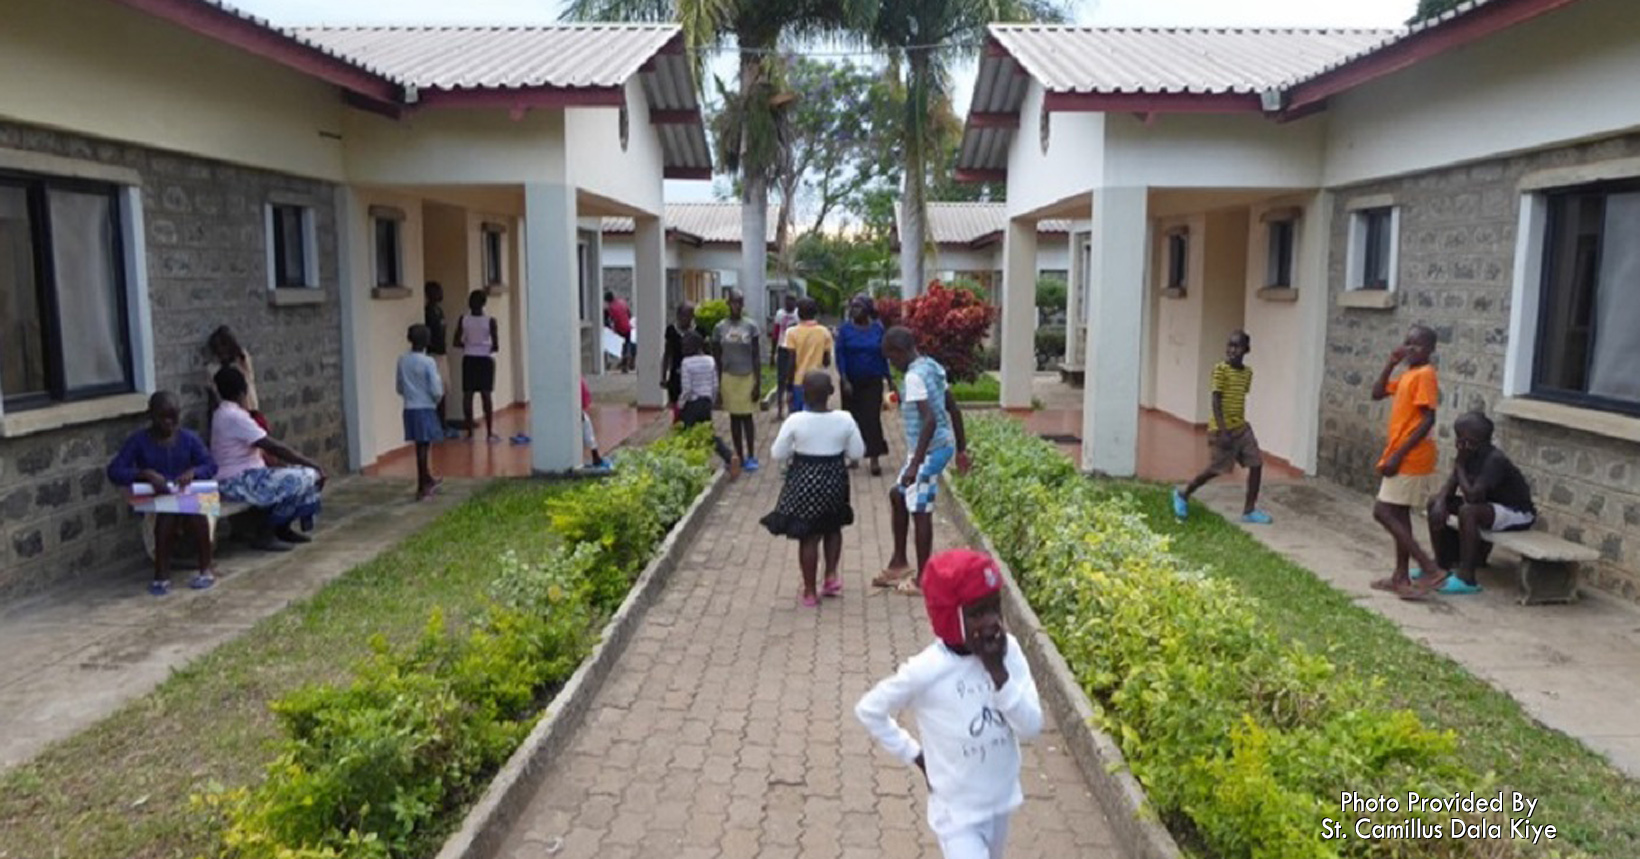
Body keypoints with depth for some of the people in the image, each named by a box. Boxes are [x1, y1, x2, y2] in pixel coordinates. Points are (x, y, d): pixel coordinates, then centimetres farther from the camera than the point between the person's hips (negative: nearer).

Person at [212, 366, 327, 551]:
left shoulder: (222, 414, 14)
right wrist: (312, 464, -15)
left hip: (248, 476, 10)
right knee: (304, 479, -23)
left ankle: (283, 527, 14)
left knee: (310, 473, 8)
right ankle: (267, 534, -10)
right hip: (239, 482, -10)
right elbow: (275, 447, -21)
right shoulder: (235, 416, -19)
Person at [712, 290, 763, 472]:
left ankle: (751, 456, 9)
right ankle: (739, 456, 14)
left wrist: (758, 383, -6)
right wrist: (718, 384, 4)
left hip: (747, 376, -2)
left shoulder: (751, 326, -2)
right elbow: (718, 358, 6)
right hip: (729, 377, 2)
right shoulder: (720, 328, 1)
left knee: (747, 417, 0)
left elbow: (756, 356, -2)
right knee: (734, 418, 7)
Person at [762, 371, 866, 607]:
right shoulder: (844, 420, -10)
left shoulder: (795, 421, -15)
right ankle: (831, 576, 20)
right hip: (834, 480, 2)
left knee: (808, 537, 7)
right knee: (833, 528, 26)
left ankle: (809, 592, 15)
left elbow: (777, 454, -8)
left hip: (804, 483, -2)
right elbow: (857, 453, -3)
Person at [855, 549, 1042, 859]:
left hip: (1001, 800, 5)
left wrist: (997, 670, -26)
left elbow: (1031, 726, -15)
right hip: (958, 812, -5)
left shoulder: (1008, 650, -13)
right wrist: (914, 754, -7)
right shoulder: (925, 672, -24)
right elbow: (868, 710, -10)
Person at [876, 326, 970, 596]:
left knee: (920, 511, 1)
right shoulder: (932, 367, 10)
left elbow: (930, 419, -28)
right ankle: (899, 563, 28)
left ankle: (922, 579, 13)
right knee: (898, 496, 20)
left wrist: (914, 464, -28)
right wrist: (961, 449, 20)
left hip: (929, 450, -10)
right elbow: (954, 409, 15)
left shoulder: (914, 376, -19)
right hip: (942, 445, 10)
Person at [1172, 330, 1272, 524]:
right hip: (1222, 428, -7)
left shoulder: (1247, 372, 7)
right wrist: (1222, 431, -21)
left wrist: (1239, 425, 18)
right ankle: (1183, 495, 20)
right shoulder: (1220, 369, -13)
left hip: (1241, 427, 7)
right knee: (1216, 469, -2)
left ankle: (1249, 510, 8)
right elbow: (1216, 401, -16)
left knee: (1257, 464, 0)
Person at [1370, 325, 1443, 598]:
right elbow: (1377, 393, 18)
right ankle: (1401, 575, 19)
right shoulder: (1407, 375, 13)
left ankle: (1428, 566, -8)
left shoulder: (1425, 374, -15)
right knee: (1398, 514, 13)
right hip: (1405, 457, 10)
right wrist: (1391, 363, 7)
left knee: (1383, 511, -9)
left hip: (1410, 459, -10)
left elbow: (1428, 420, -21)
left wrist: (1398, 455, -22)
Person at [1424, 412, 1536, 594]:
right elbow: (1449, 487, -1)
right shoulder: (1470, 455, -4)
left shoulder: (1495, 460, -28)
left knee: (1468, 511, -35)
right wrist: (1440, 503, -22)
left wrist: (1460, 465, -26)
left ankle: (1466, 578, -29)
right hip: (1489, 505, 9)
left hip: (1518, 513, -9)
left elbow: (1472, 496, -37)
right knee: (1435, 503, 0)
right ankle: (1442, 564, 8)